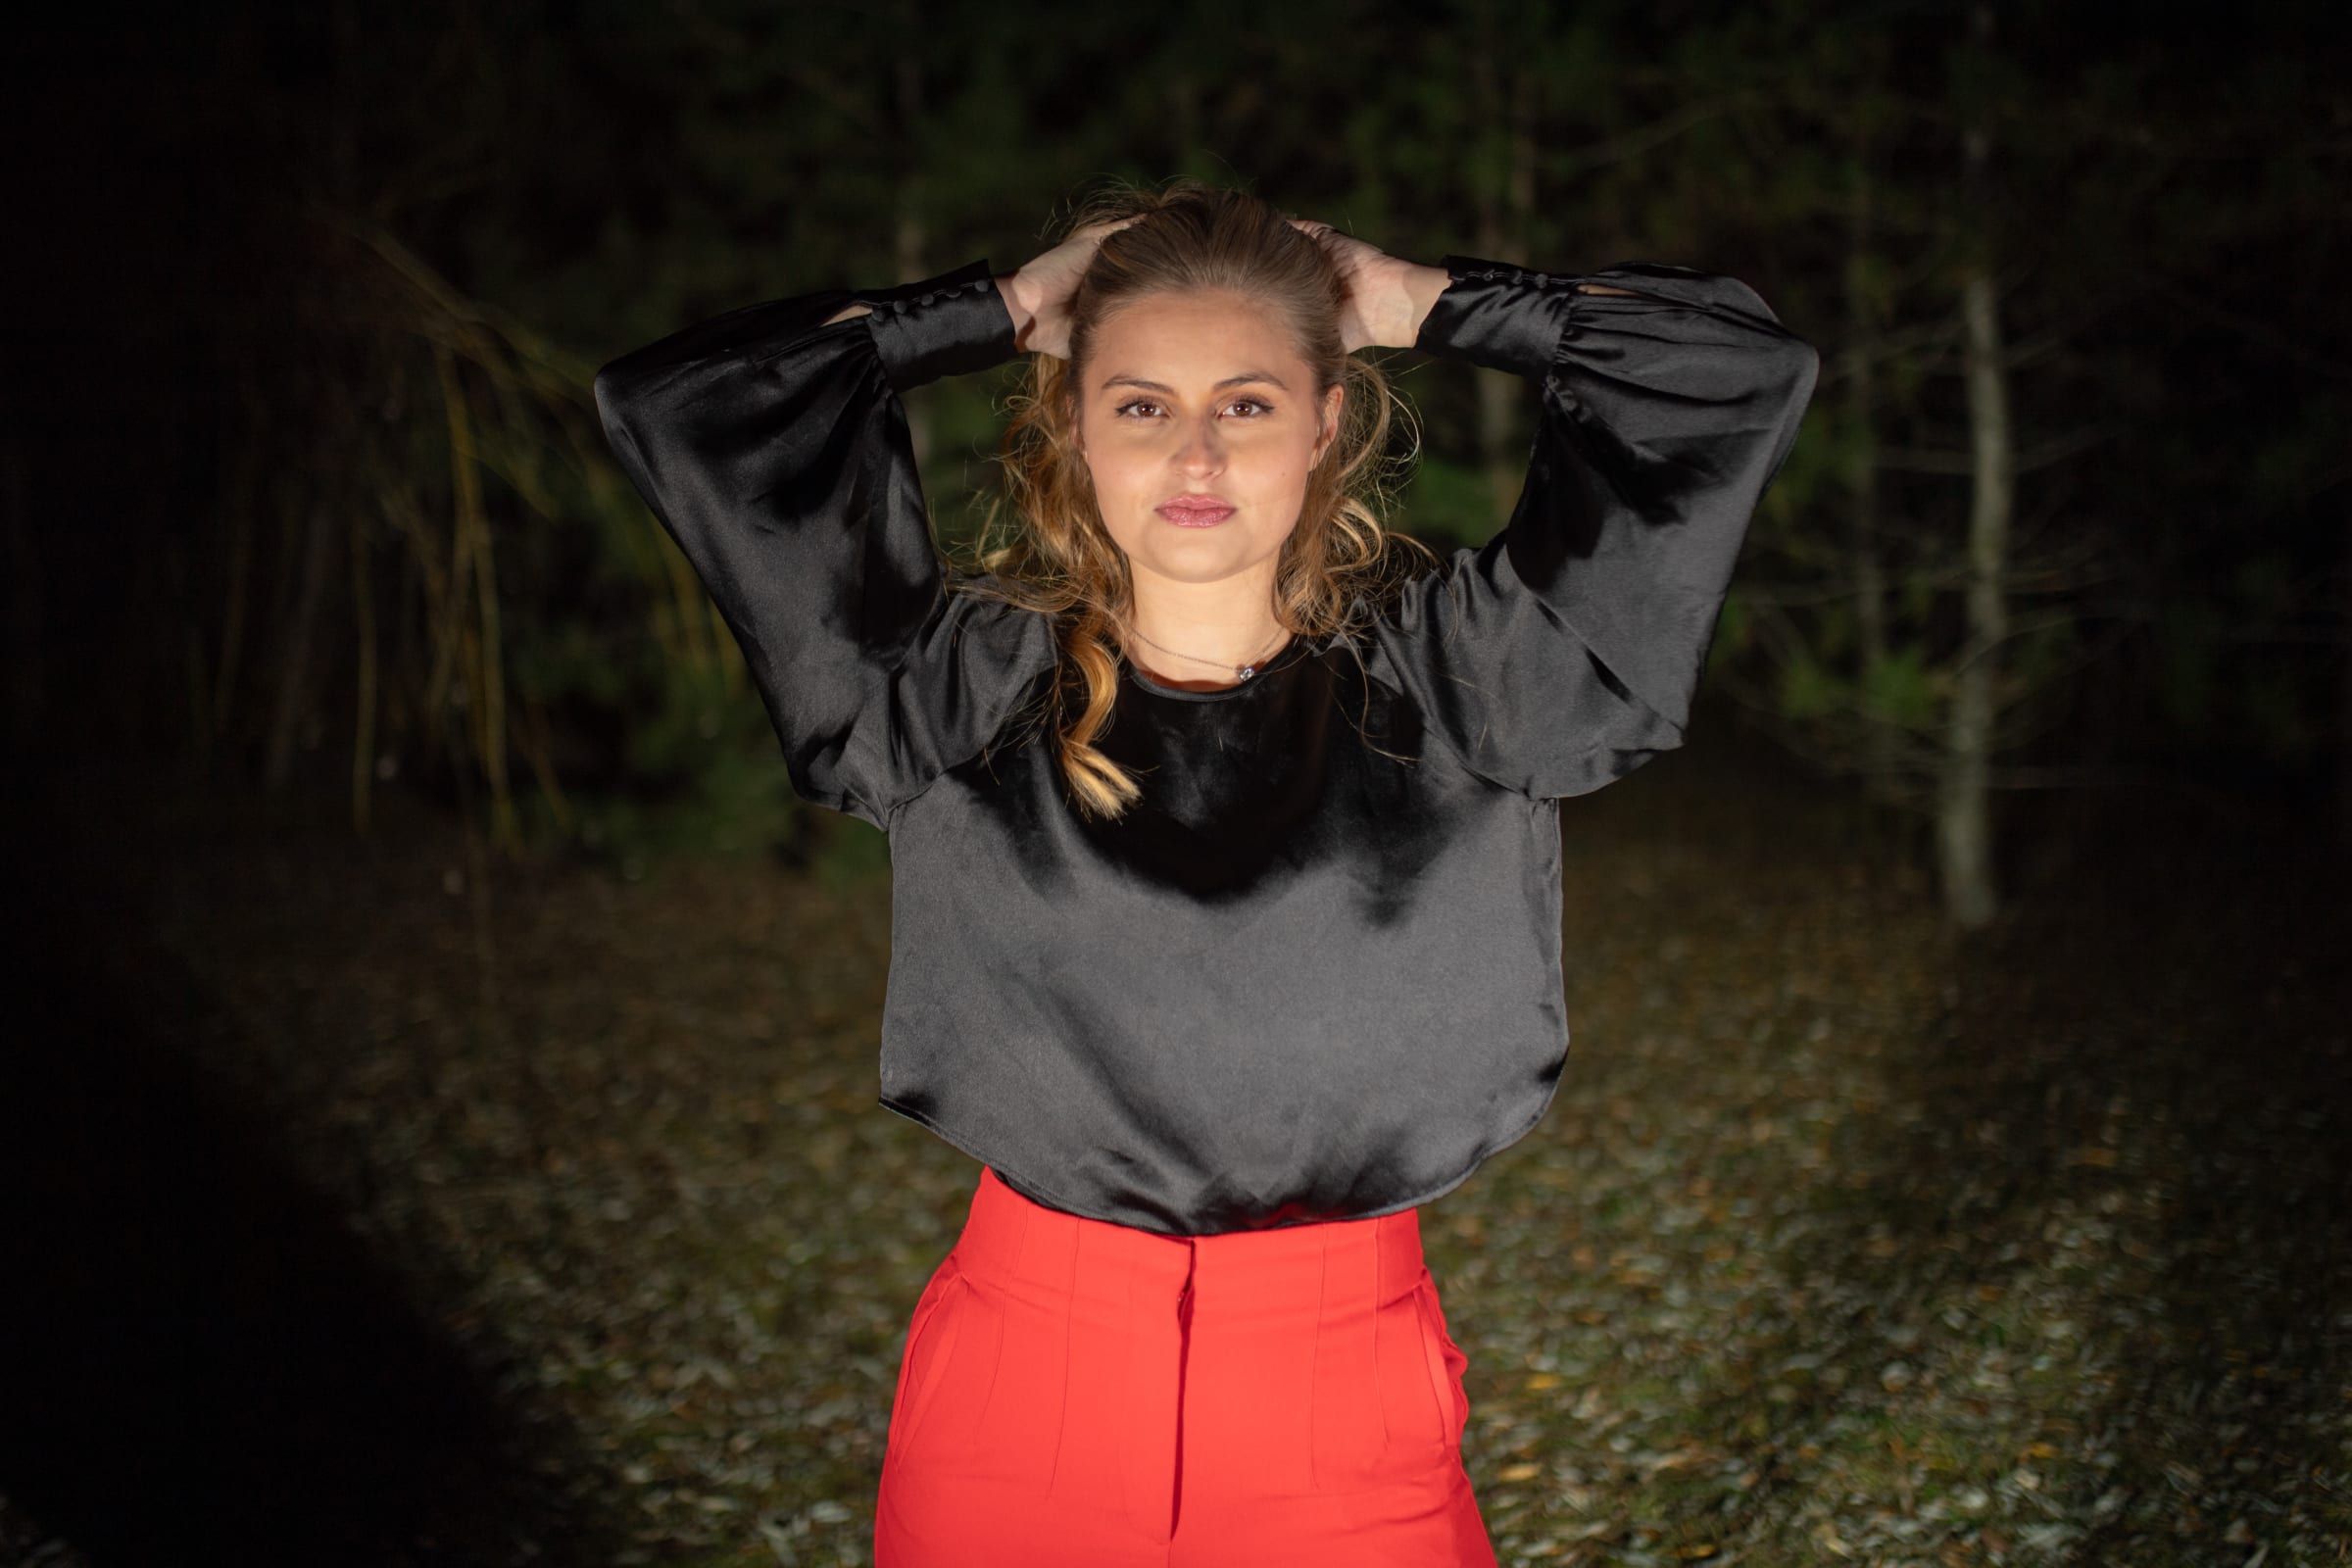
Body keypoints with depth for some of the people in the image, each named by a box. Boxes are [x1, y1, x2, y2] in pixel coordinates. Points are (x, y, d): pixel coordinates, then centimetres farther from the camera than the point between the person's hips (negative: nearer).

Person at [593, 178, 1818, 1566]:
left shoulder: (1449, 677, -2)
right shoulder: (962, 687, -1)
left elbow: (1735, 373, -1)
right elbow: (674, 405, 1)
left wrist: (1415, 303, 4)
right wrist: (1008, 308, 5)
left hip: (1344, 1406, 0)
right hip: (1015, 1392, 1)